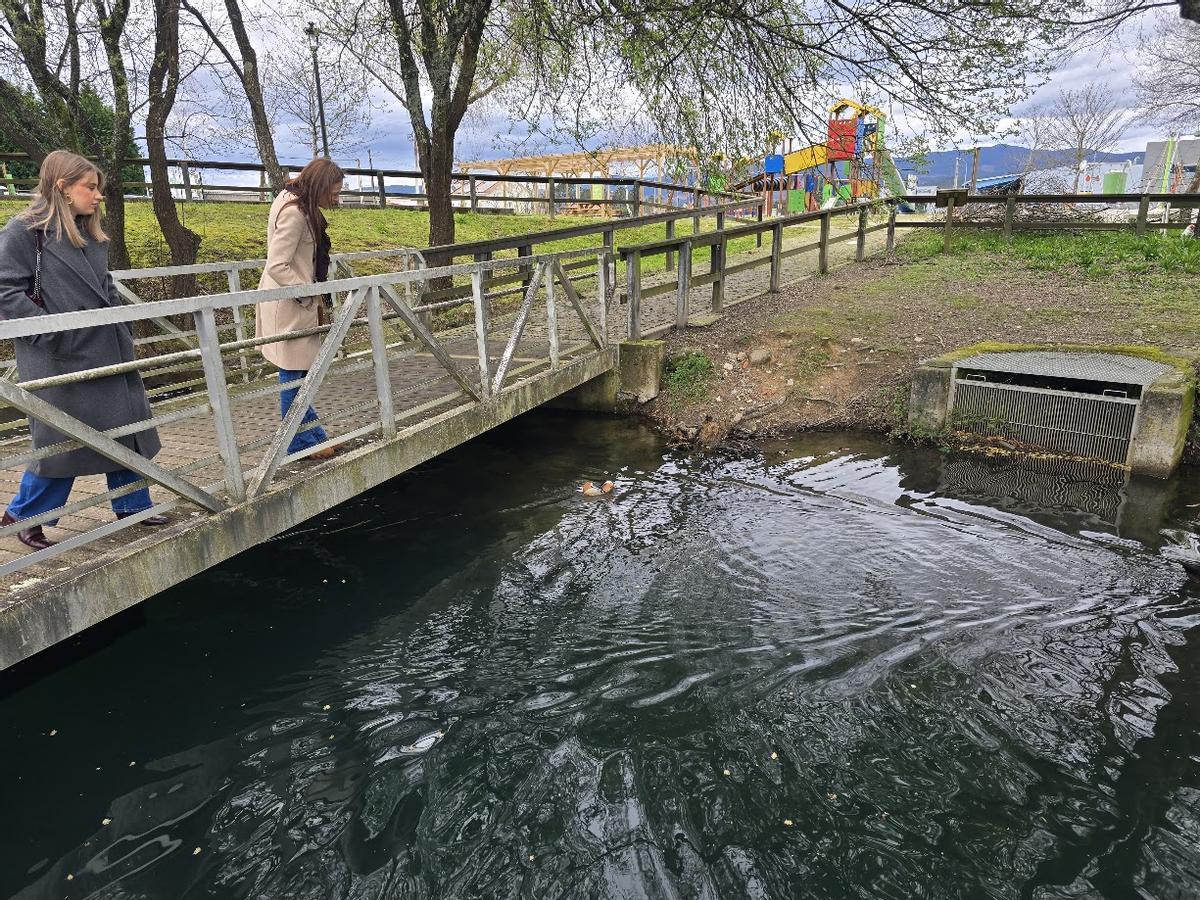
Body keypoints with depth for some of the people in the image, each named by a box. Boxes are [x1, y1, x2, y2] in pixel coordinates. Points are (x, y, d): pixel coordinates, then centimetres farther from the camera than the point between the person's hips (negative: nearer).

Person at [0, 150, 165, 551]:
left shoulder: (90, 233, 14)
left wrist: (124, 330, 16)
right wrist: (54, 332, -20)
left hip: (107, 351, 7)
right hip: (59, 359, -7)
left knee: (126, 427, 10)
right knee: (62, 439, 0)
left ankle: (131, 505, 24)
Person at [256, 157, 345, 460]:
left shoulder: (297, 205, 12)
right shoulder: (294, 213, -19)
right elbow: (277, 267, -23)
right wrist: (310, 294, -15)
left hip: (297, 304, 10)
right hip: (289, 309, -10)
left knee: (298, 373, 16)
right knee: (294, 376, 0)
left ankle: (313, 435, 26)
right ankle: (302, 444, 10)